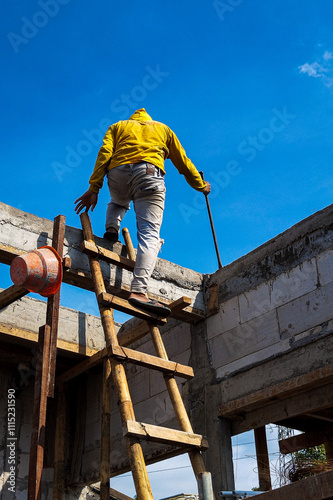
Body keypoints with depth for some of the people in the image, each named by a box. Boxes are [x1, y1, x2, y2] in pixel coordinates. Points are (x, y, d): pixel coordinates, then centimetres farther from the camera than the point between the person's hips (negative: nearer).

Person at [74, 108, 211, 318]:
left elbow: (104, 153, 11)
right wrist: (201, 185, 46)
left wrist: (94, 188, 4)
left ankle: (112, 227, 7)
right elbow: (183, 162, 32)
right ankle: (139, 290, -31)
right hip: (149, 173, -2)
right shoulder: (163, 128, 33)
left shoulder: (118, 126, 30)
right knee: (149, 233, -12)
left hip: (118, 173, 2)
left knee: (119, 203, 38)